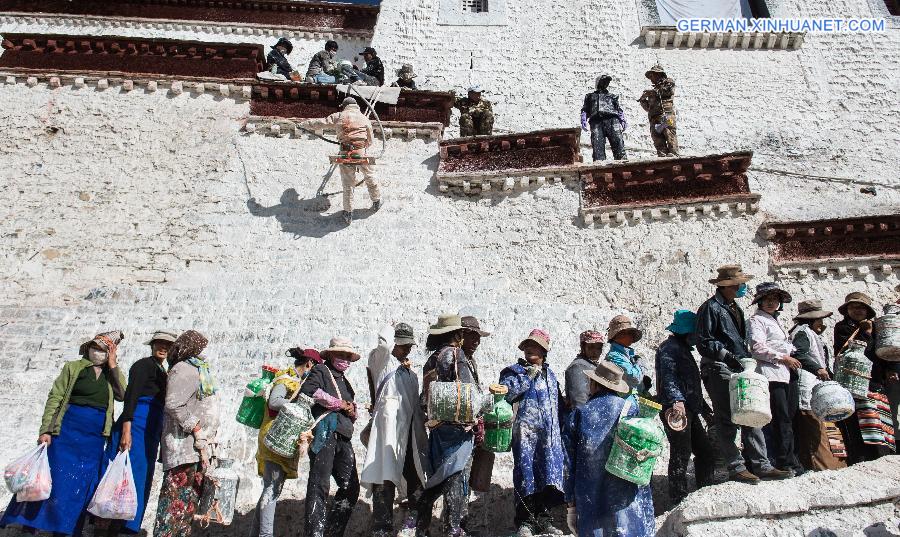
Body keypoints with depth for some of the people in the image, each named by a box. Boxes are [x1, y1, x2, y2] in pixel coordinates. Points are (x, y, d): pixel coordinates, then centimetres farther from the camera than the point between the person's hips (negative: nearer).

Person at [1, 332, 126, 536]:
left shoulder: (111, 374, 11)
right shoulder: (73, 367, 4)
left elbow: (122, 395, -6)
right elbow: (55, 398, -1)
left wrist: (113, 365, -7)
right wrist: (46, 430, -11)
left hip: (95, 438, 3)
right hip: (68, 431, -3)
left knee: (82, 486, 6)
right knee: (55, 479, -4)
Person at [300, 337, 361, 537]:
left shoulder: (344, 381, 29)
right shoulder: (321, 371, 7)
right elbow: (309, 389, -15)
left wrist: (352, 411, 7)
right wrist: (339, 404, -8)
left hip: (343, 438, 8)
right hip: (324, 433, -8)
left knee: (351, 487, 5)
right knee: (319, 486, -10)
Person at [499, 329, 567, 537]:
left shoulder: (550, 374, 21)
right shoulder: (514, 371, 5)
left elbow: (559, 403, 26)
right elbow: (506, 392, -13)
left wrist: (561, 429, 19)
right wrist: (528, 376, -14)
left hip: (550, 434, 5)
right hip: (525, 432, -4)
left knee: (549, 473, 3)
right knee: (526, 472, -5)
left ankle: (543, 517, 17)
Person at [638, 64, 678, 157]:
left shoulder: (668, 82, 20)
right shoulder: (655, 89, 36)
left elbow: (670, 90, -4)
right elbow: (648, 107, 34)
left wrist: (654, 92, 1)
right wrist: (643, 100, 16)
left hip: (666, 113, -5)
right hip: (654, 117, 6)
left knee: (669, 133, -22)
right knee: (657, 137, -12)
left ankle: (673, 154, -32)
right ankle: (662, 156, -21)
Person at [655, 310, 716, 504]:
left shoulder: (683, 348, 24)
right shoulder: (669, 347, -7)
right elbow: (668, 377, -22)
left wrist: (705, 408, 31)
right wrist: (677, 400, -34)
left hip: (689, 410, 10)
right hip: (676, 409, -10)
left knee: (706, 451, 13)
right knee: (681, 453, -8)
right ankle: (679, 499, -1)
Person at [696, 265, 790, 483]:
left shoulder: (735, 307, 19)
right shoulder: (711, 307, -9)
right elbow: (703, 342, -14)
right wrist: (726, 355, -24)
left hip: (740, 369, 9)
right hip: (719, 371, -9)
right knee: (727, 421, -2)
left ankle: (761, 465, 13)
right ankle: (736, 468, 5)